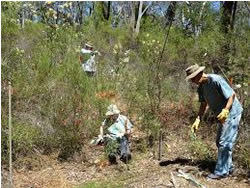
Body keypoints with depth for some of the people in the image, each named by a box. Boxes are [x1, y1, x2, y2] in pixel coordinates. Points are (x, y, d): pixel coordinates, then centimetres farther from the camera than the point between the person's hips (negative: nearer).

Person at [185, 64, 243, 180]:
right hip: (222, 116, 10)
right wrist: (198, 120, -1)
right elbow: (203, 104, 10)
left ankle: (221, 172, -1)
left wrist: (225, 111, -33)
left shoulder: (216, 80, -24)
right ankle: (228, 167, 30)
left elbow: (232, 95, -22)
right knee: (220, 142, 16)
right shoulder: (201, 88, 3)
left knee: (224, 143, -9)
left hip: (232, 113, -9)